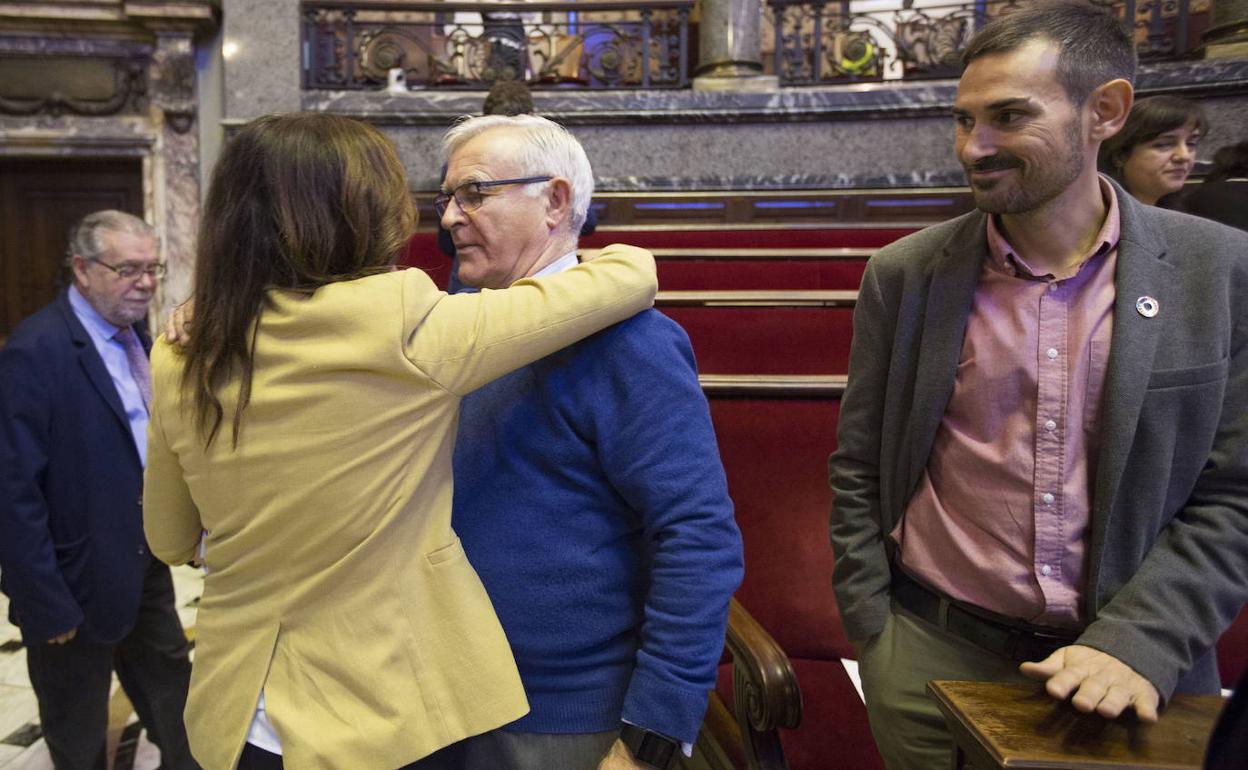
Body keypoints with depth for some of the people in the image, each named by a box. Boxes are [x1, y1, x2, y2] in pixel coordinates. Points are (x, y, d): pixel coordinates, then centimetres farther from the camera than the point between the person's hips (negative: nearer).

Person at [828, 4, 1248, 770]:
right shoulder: (904, 272, -5)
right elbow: (859, 471, 1)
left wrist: (1135, 645, -15)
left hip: (1132, 663, 0)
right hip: (932, 655, 1)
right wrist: (872, 634, -2)